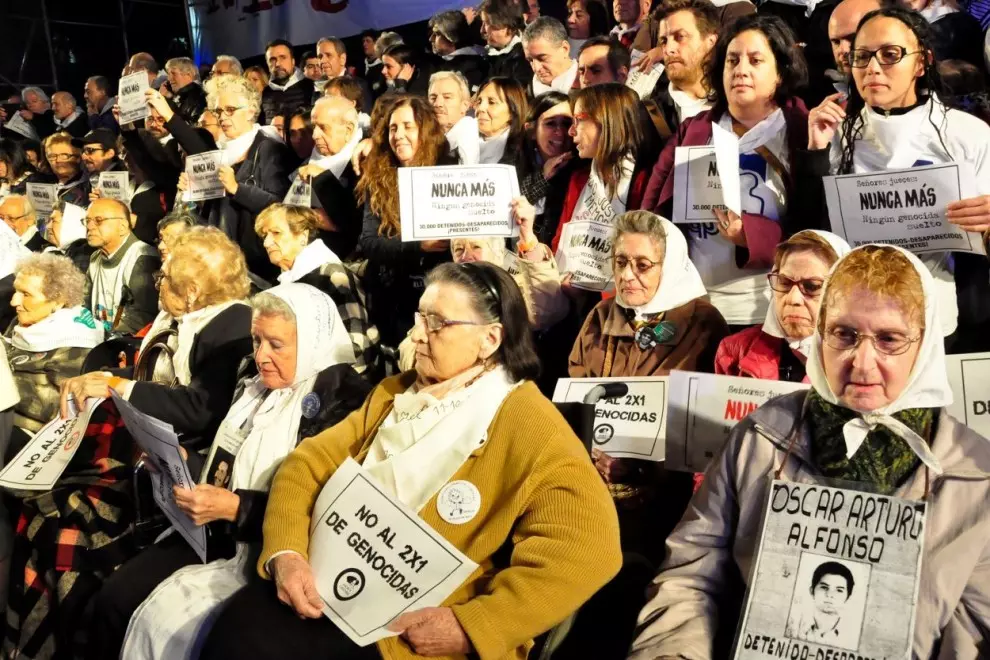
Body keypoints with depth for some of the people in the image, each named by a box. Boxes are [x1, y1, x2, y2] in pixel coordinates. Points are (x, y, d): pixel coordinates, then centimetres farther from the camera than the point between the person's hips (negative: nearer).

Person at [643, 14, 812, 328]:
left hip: (767, 310, -3)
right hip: (689, 305, 3)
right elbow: (654, 212, 9)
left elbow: (818, 227, -7)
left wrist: (752, 235, -21)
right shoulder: (693, 130, 12)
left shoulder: (803, 132, -1)